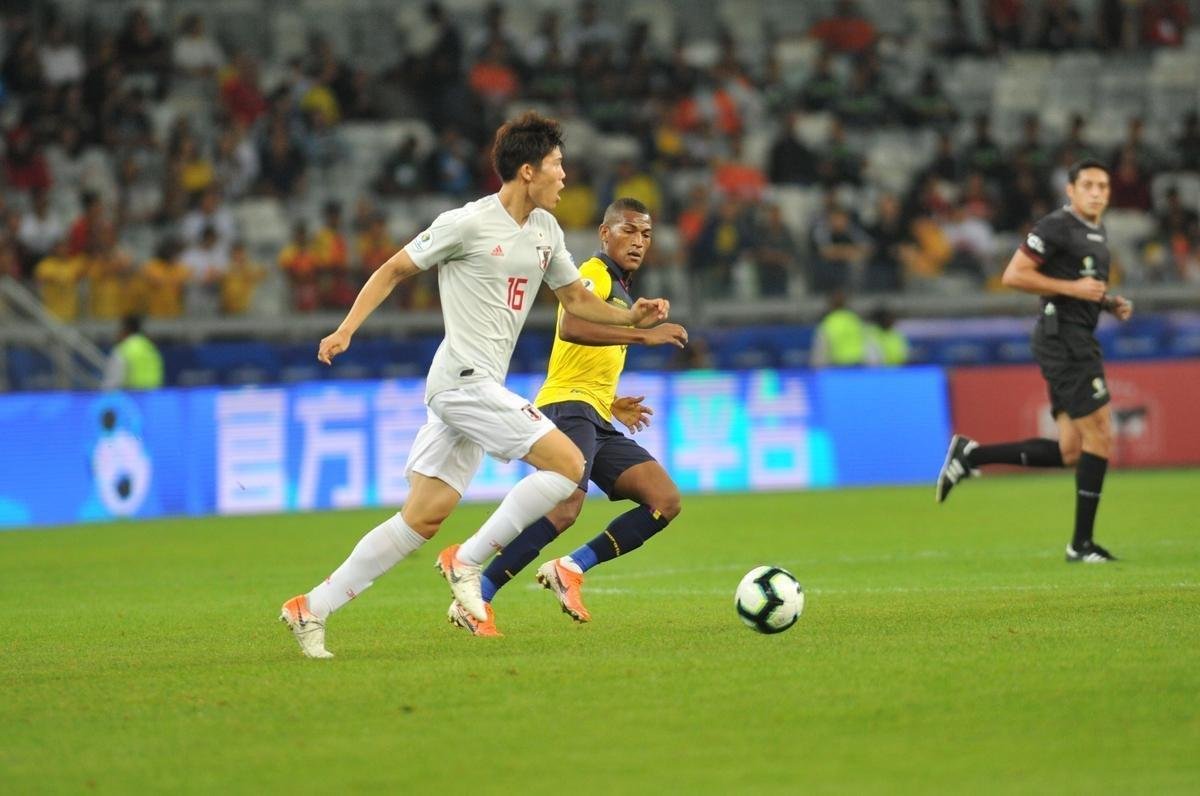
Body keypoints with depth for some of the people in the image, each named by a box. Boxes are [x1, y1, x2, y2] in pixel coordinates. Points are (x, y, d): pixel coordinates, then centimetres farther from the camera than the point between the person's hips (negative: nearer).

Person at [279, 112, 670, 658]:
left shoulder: (545, 230, 14)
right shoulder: (467, 224, -10)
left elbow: (575, 298, 24)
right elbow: (394, 270, -1)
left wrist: (631, 317, 7)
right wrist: (346, 329, -8)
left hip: (477, 388, 9)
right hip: (464, 380, -9)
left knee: (426, 516, 5)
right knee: (568, 464, -14)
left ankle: (313, 608, 8)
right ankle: (469, 561, -8)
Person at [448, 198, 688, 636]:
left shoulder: (621, 291, 26)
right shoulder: (595, 275, -4)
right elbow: (571, 327, -26)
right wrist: (644, 334, -27)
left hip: (596, 420, 9)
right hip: (567, 406, -9)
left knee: (665, 501, -3)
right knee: (566, 507, -29)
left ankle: (572, 568, -6)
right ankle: (477, 598, -27)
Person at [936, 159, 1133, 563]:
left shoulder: (1097, 234, 19)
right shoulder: (1056, 227, -10)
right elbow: (1014, 275, -16)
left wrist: (1111, 303, 12)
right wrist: (1072, 288, -19)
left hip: (1079, 343, 10)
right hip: (1063, 339, -10)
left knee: (1070, 453, 7)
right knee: (1099, 435, -11)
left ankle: (969, 456, 14)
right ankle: (1082, 543, -5)